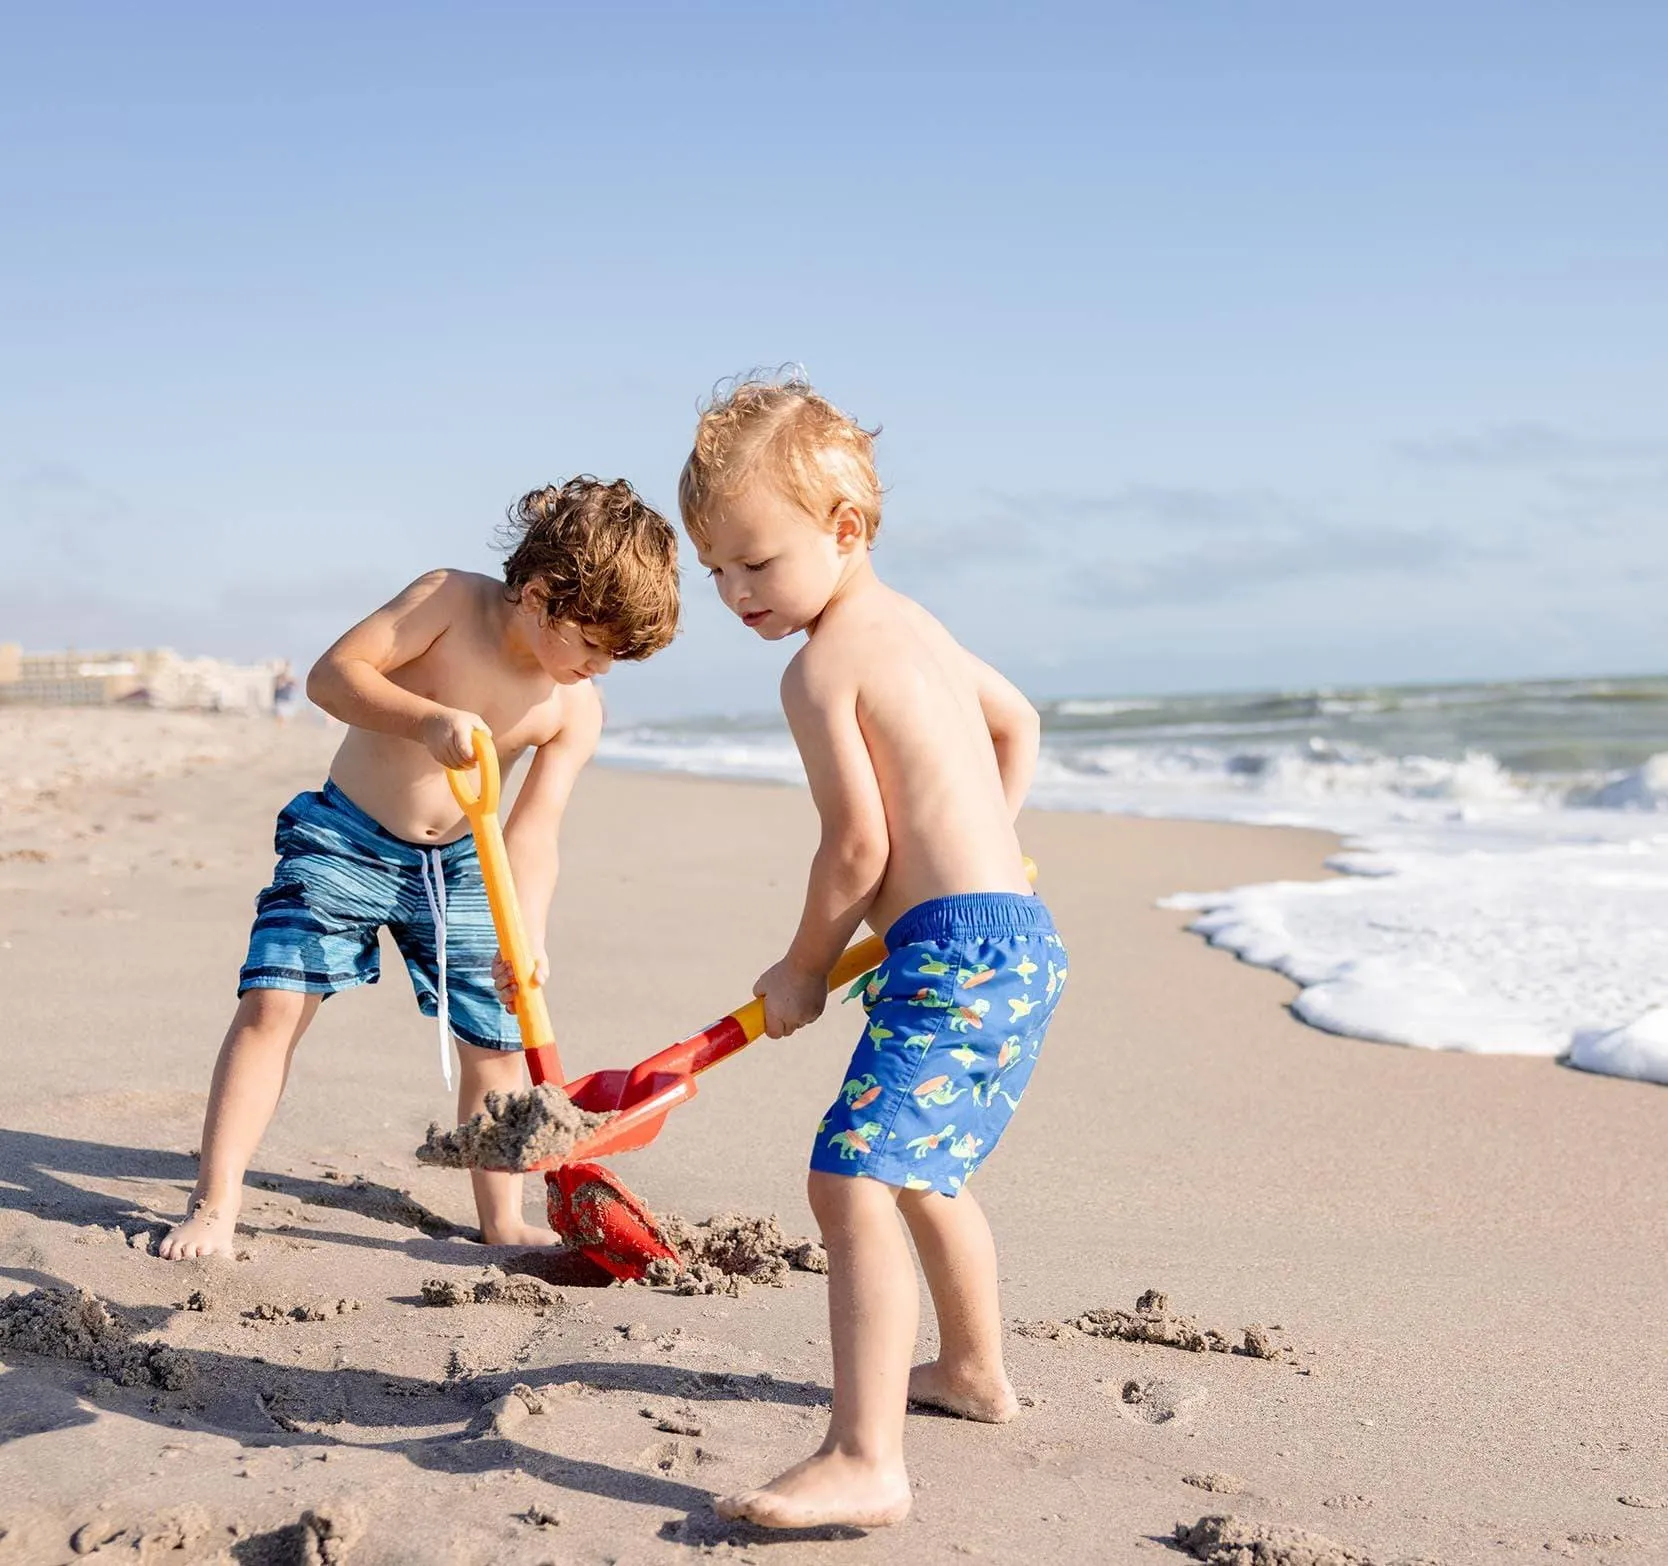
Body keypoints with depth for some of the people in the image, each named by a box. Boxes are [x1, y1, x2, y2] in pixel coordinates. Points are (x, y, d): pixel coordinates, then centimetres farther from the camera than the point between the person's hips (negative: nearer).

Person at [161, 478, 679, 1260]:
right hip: (346, 841, -3)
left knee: (497, 1040, 3)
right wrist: (428, 719, -39)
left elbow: (534, 830, -11)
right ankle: (214, 1203, -6)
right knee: (274, 1001, -15)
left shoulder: (577, 711, -8)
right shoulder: (450, 600, -18)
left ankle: (502, 1219, 20)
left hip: (459, 866, 4)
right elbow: (332, 673, -23)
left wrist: (527, 938, -26)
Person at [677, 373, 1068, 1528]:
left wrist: (804, 971, -1)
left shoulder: (819, 666, -12)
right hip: (1021, 940, 11)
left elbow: (859, 846, -14)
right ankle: (974, 1372, 46)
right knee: (924, 1171, 28)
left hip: (955, 948, -11)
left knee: (852, 1182, -19)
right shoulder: (915, 624, 17)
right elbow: (1017, 723, 32)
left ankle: (866, 1463, -25)